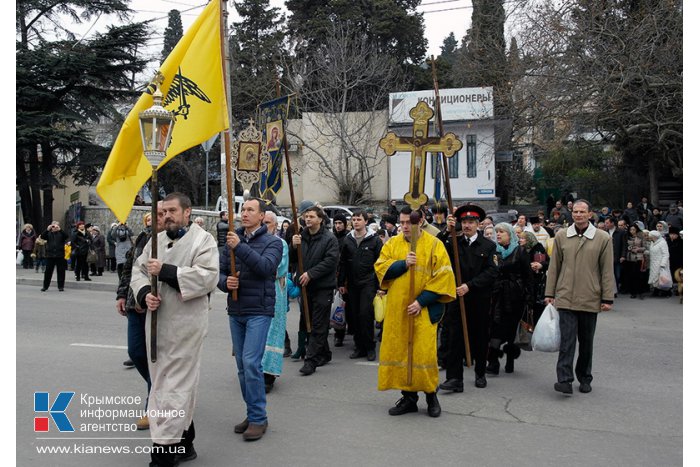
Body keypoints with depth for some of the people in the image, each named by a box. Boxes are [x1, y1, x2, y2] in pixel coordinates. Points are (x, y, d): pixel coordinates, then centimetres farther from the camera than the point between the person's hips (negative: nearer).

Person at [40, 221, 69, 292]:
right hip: (50, 255, 1)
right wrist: (47, 230, -19)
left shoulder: (61, 233, 4)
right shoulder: (49, 233, 9)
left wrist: (59, 230, -23)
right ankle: (45, 286, 15)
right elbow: (42, 237, -7)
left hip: (60, 255, -1)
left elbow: (66, 236, -15)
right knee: (48, 271, 5)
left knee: (61, 271, 2)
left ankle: (60, 286, 9)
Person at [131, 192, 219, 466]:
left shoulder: (203, 240, -6)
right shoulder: (157, 240, 14)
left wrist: (165, 271, -19)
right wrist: (144, 294, -9)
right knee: (171, 382, 17)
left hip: (185, 325, -7)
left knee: (175, 386, -4)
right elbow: (138, 271, 12)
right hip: (157, 323, 7)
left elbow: (207, 277, -19)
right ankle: (184, 443, 33)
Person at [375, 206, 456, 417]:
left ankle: (431, 395, 14)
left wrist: (422, 301, -15)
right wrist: (403, 264, -16)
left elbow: (443, 276, -7)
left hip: (424, 310, -3)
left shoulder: (434, 244, -2)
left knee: (424, 352, -6)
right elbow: (380, 267, 1)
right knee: (399, 351, 5)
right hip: (397, 309, 4)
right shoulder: (392, 244, 9)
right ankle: (408, 397, 17)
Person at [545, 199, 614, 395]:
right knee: (567, 339, -7)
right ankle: (564, 380, -7)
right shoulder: (561, 236, 4)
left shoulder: (603, 239, 0)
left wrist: (607, 298, -2)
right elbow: (554, 267, 6)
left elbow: (607, 271, 1)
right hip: (566, 297, 0)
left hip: (590, 300, 0)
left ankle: (584, 379, 27)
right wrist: (549, 293, 4)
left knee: (586, 342, 13)